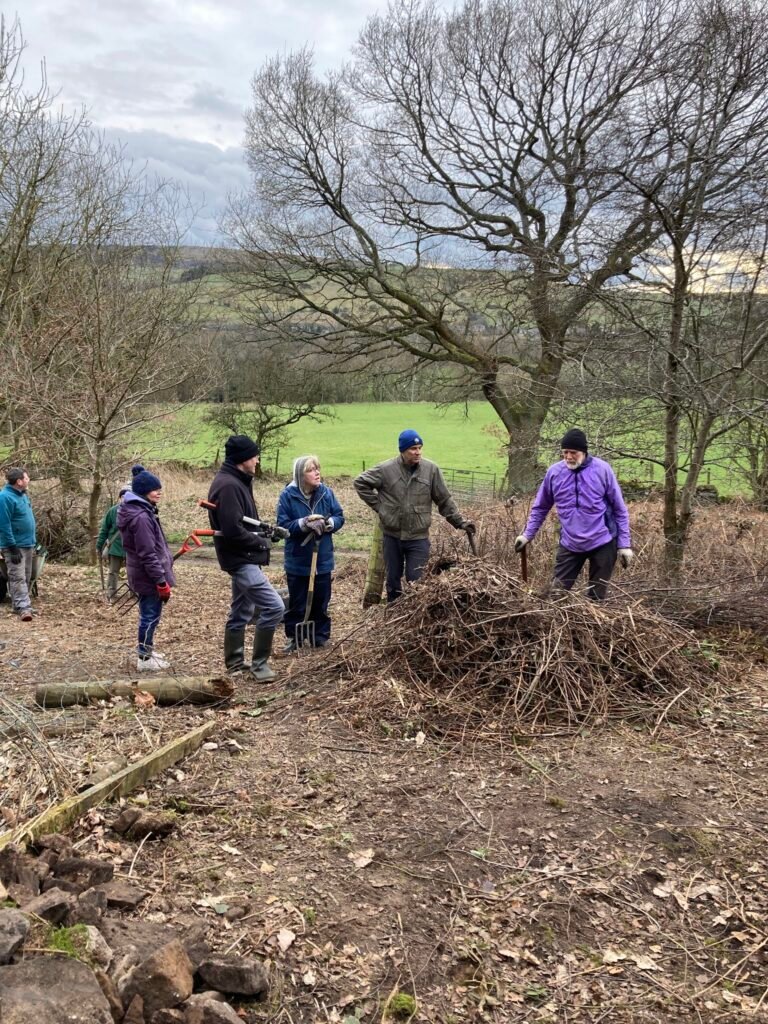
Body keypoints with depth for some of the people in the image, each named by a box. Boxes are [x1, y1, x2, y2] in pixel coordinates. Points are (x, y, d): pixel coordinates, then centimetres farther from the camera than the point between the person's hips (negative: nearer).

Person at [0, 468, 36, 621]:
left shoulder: (23, 495, 11)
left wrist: (33, 541, 20)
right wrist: (13, 548, -22)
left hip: (28, 544, 9)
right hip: (15, 546, -9)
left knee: (26, 578, 13)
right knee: (18, 578, -11)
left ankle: (21, 604, 22)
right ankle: (23, 608, -16)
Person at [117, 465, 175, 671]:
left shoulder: (142, 510, 10)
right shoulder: (141, 517, -22)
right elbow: (148, 554, -24)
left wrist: (161, 576, 23)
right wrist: (162, 581, -21)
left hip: (143, 574, 10)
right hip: (149, 576, -10)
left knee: (149, 615, 20)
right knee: (151, 616, 0)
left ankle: (146, 650, 33)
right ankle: (145, 658, 8)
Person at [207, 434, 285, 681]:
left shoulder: (237, 482, 12)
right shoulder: (228, 485, -20)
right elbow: (233, 530, -25)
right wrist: (263, 542, -13)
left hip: (243, 559, 11)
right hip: (241, 559, -11)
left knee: (242, 612, 18)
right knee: (274, 606, -14)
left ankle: (235, 663, 28)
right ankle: (259, 663, -5)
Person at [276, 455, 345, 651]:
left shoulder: (326, 493, -3)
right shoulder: (288, 496, -11)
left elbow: (340, 517, 2)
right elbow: (282, 525, -13)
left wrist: (328, 523, -19)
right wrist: (304, 524, -26)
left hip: (322, 560, 3)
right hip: (297, 562, -2)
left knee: (321, 601, 13)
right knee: (297, 602, 8)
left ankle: (321, 636, 26)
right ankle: (294, 638, 20)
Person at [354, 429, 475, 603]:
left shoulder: (431, 469, -5)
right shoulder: (386, 469, -7)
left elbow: (445, 501, 3)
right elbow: (360, 482, 4)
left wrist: (461, 522, 2)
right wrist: (377, 505, 0)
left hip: (419, 538, -1)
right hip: (392, 536, 1)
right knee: (393, 580, 14)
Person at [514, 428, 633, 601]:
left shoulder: (602, 469, -10)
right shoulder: (554, 472, -4)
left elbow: (619, 510, -4)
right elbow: (540, 508, 9)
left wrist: (624, 544, -5)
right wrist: (527, 535, 3)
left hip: (602, 543, -2)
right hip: (569, 544, 2)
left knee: (596, 597, 8)